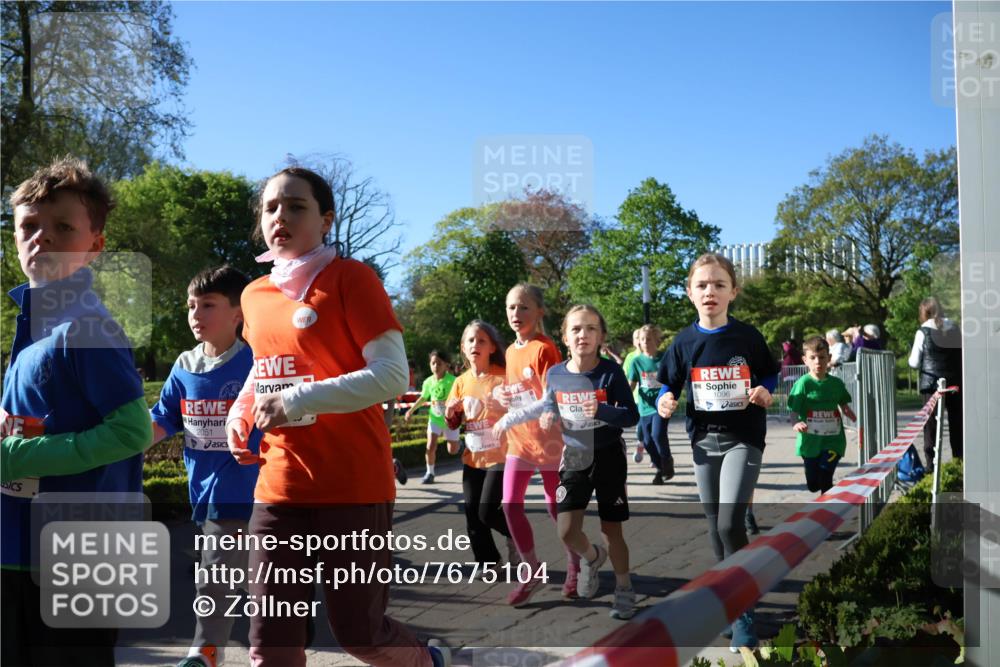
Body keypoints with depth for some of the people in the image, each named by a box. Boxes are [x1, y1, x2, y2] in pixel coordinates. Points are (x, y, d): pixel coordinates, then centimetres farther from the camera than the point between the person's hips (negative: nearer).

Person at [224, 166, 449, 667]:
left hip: (353, 486, -5)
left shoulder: (350, 277, -9)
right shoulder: (255, 296, 10)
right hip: (279, 489, 6)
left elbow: (392, 375, -16)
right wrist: (240, 415, 7)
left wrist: (297, 400, -21)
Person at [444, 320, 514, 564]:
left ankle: (515, 535, 22)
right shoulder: (461, 382, 6)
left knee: (488, 511, -9)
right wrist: (451, 413, -7)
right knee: (472, 514, 6)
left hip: (500, 455, -5)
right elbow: (453, 423, 14)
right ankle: (488, 561, 24)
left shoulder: (504, 376, -8)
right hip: (472, 457, 5)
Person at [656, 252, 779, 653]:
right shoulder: (685, 341, -2)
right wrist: (664, 403, -17)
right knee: (715, 526, 12)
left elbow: (770, 375, 7)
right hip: (704, 439, 3)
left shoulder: (747, 336, -6)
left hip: (743, 437, -3)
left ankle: (743, 613, -2)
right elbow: (668, 387, 4)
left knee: (730, 523, -15)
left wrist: (765, 393, -14)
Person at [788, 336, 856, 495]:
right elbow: (793, 410, -13)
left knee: (824, 479, -16)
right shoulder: (803, 383, -8)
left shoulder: (836, 383, 3)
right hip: (810, 440, -1)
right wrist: (796, 424, -33)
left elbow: (844, 406, 18)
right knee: (813, 484, 11)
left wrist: (849, 414, -3)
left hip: (833, 439, 1)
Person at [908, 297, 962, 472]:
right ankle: (959, 460, 16)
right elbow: (964, 356, 8)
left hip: (932, 383, -4)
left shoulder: (923, 332, -7)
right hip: (955, 383, 4)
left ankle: (931, 464, -1)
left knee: (931, 424, 1)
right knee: (956, 422, 12)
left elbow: (914, 363, -6)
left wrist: (912, 356, 14)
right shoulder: (955, 329, 5)